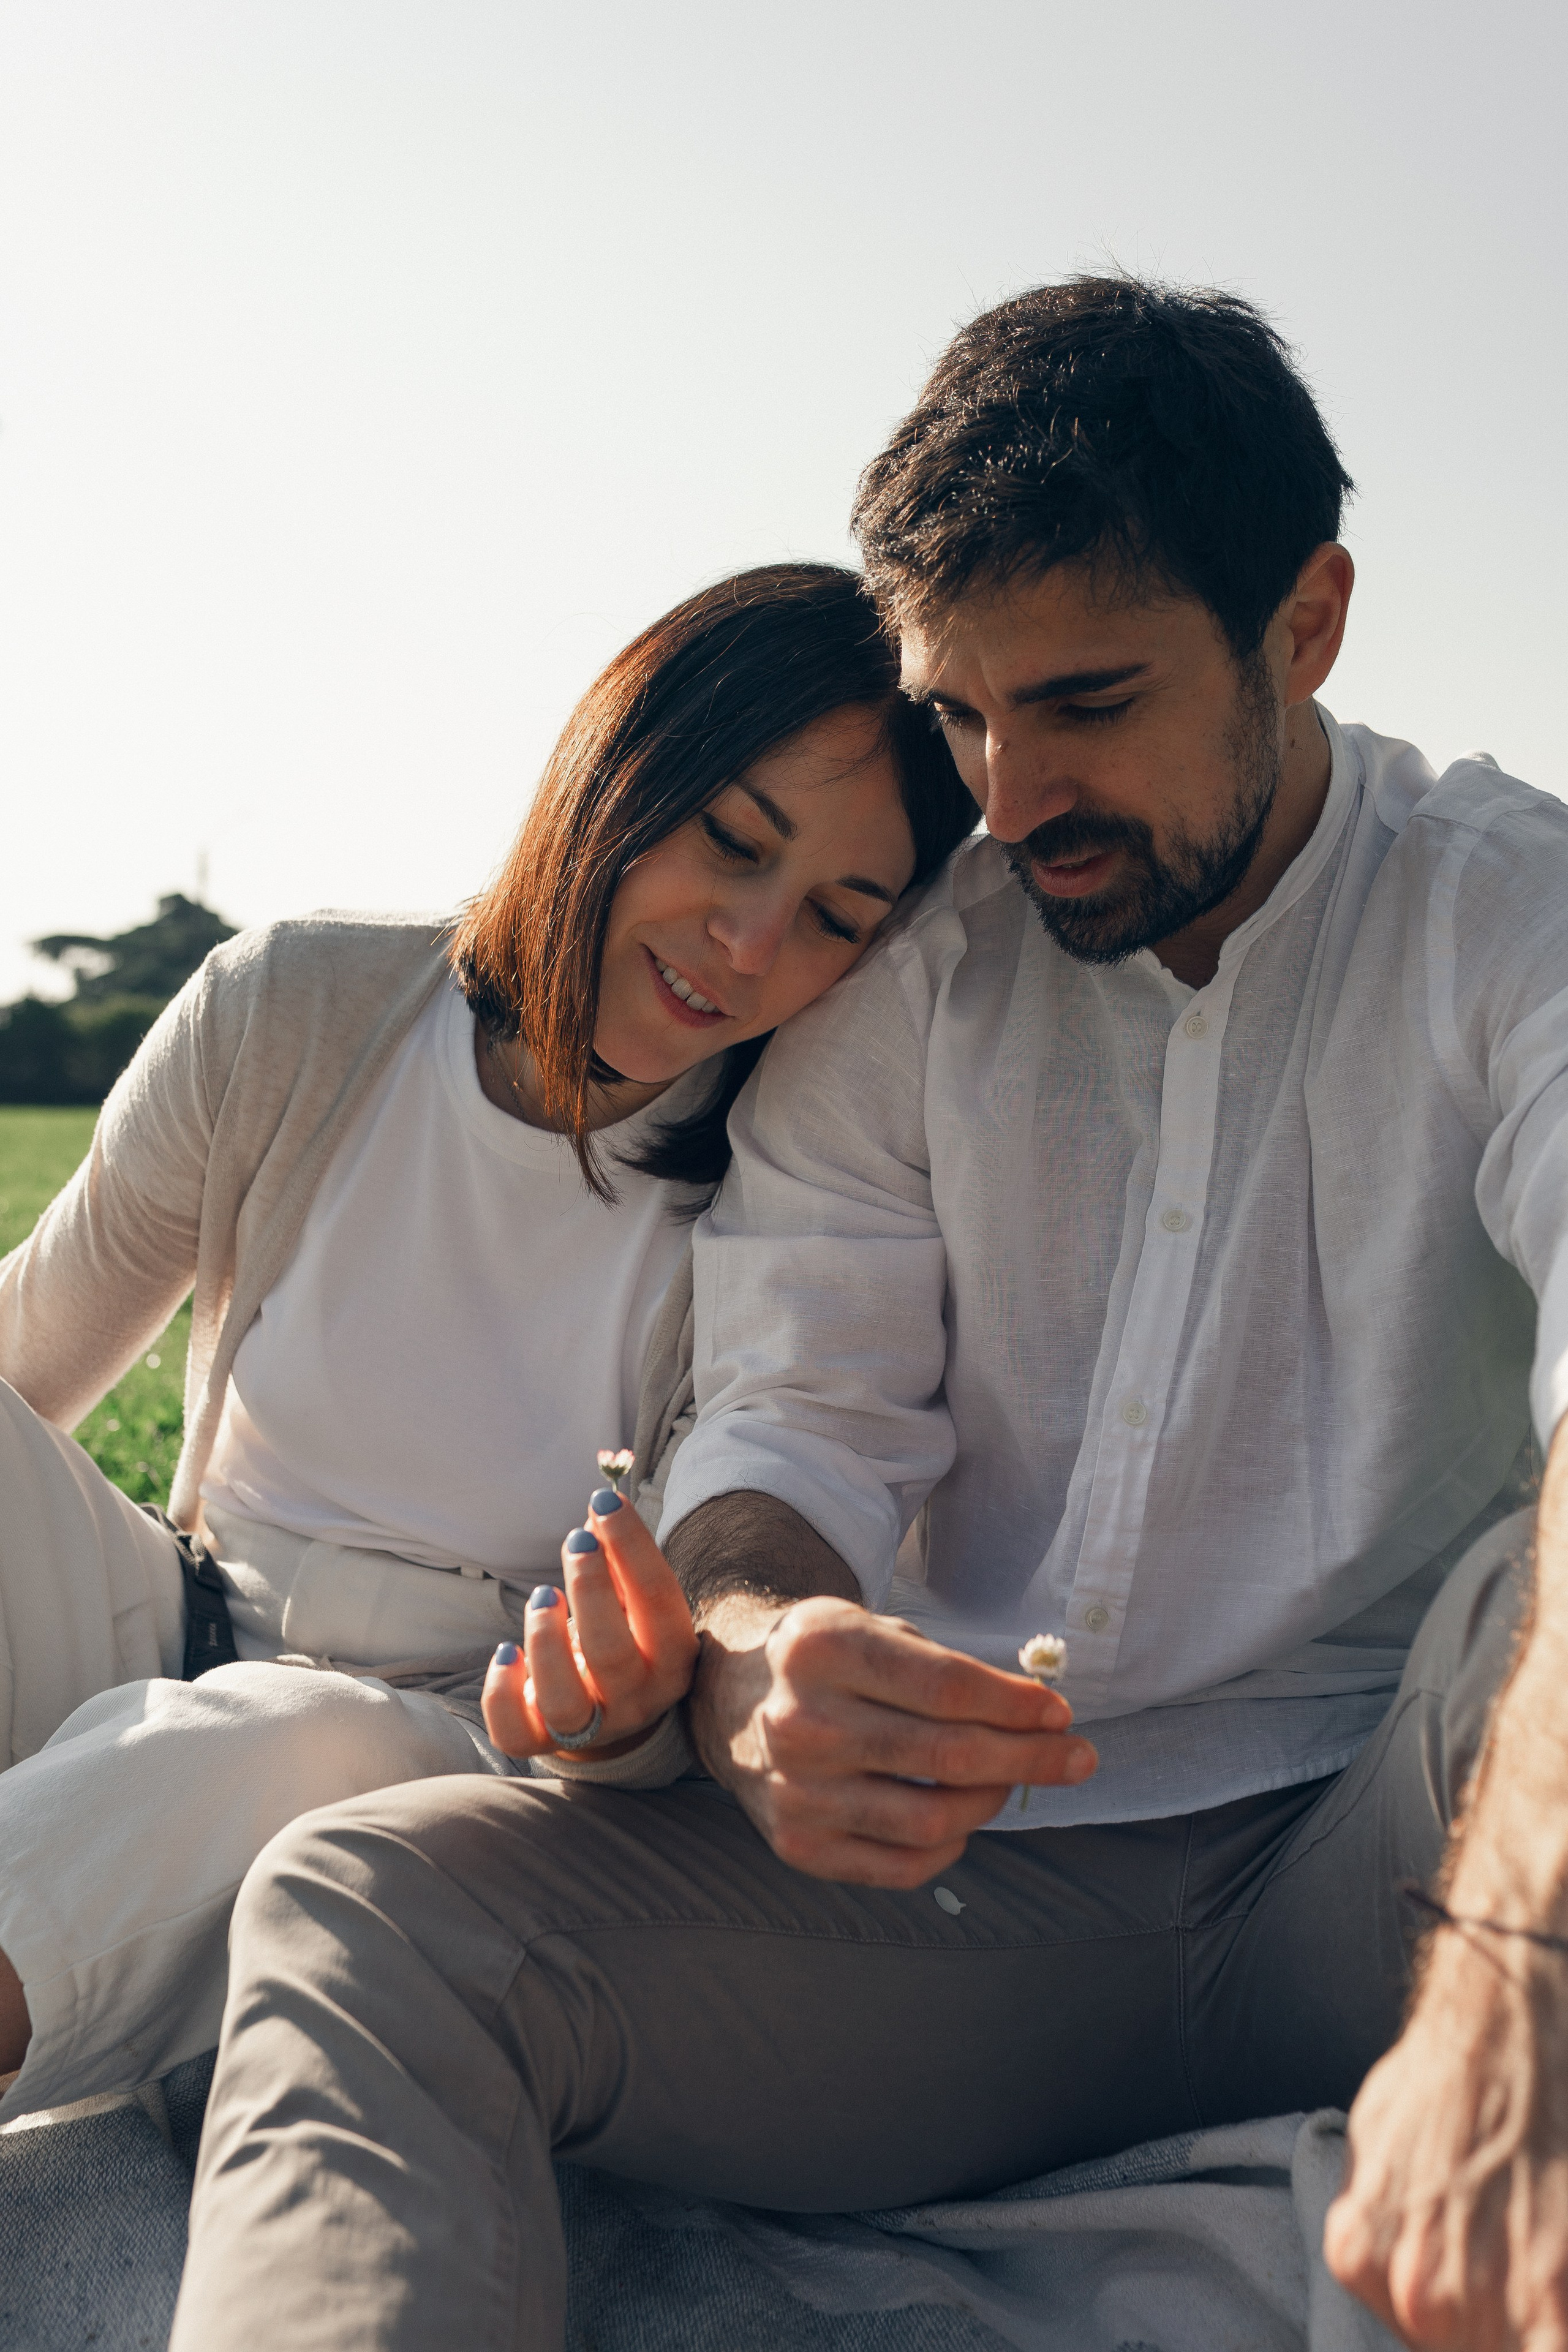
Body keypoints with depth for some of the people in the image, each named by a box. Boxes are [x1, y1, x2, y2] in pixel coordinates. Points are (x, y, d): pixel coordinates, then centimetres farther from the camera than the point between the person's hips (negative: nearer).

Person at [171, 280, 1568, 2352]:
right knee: (360, 1907, -21)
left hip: (1354, 1871, -2)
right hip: (965, 1875, 3)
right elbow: (799, 1418, 1)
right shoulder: (902, 968, 8)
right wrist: (753, 1661, -27)